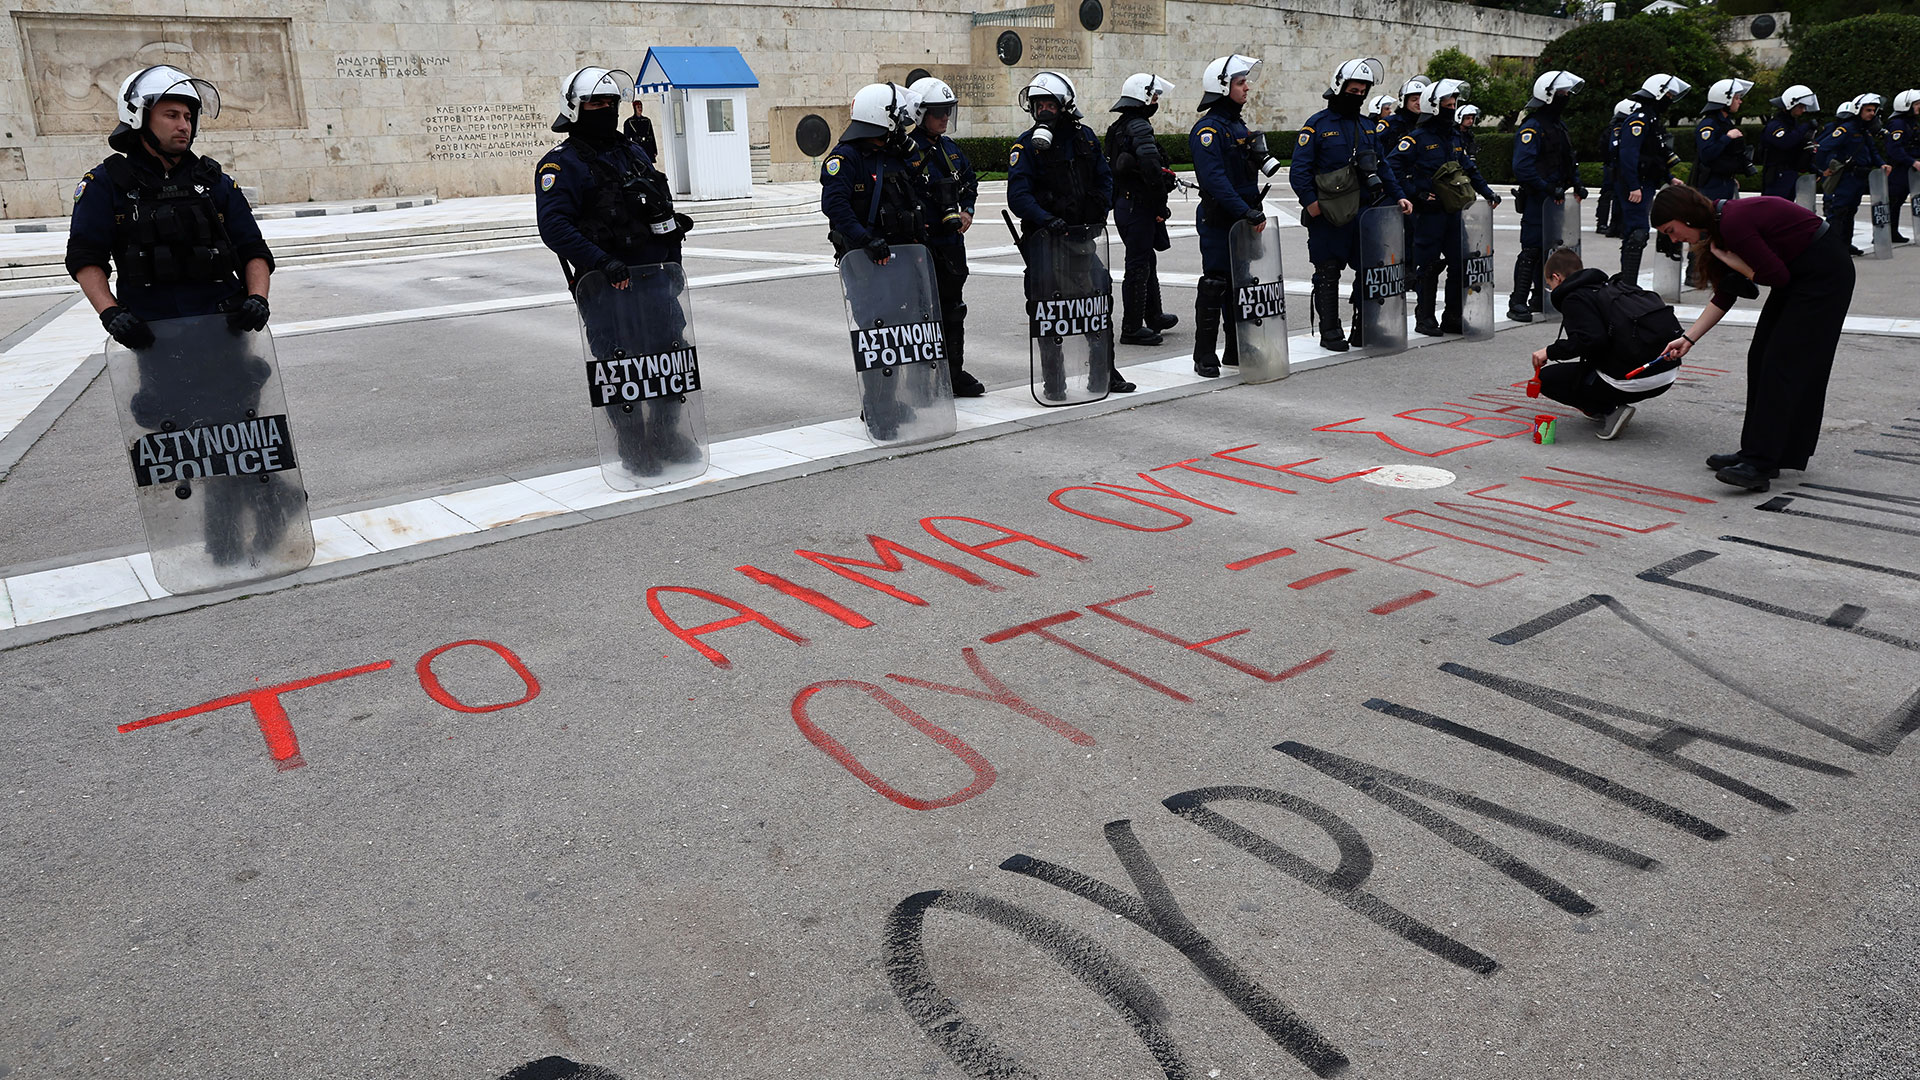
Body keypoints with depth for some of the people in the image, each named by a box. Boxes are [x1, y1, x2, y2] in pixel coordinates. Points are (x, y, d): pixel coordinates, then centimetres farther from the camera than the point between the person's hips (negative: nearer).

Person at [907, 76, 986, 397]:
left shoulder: (949, 147, 12)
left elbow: (970, 181, 26)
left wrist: (967, 210, 9)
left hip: (952, 241, 8)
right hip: (923, 243, -8)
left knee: (953, 309, 15)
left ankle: (955, 372, 26)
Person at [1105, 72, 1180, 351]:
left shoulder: (1117, 128, 15)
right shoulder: (1139, 127, -16)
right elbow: (1150, 166, -27)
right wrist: (1160, 202, -19)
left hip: (1123, 202, 10)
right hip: (1139, 205, -10)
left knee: (1146, 261, 21)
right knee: (1138, 266, -4)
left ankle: (1153, 316, 34)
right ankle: (1132, 328, 1)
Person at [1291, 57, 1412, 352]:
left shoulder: (1367, 126, 15)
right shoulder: (1317, 125, -4)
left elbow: (1382, 165, 20)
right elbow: (1299, 170, -9)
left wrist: (1397, 196, 10)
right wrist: (1311, 203, -19)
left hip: (1364, 211, 6)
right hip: (1328, 216, -6)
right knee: (1328, 275, 1)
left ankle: (1363, 329, 17)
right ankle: (1329, 332, 10)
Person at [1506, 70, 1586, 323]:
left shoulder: (1558, 124, 16)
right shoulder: (1532, 127, -15)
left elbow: (1569, 159, 26)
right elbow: (1522, 167, -24)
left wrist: (1576, 183, 12)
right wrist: (1548, 189, -22)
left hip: (1555, 199, 9)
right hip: (1536, 200, -9)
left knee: (1550, 249, 13)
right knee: (1532, 250, -9)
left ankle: (1540, 298, 22)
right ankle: (1517, 303, -5)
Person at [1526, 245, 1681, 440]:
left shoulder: (1574, 298, -5)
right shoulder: (1614, 284, 18)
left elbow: (1592, 340, -21)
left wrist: (1550, 351, -7)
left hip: (1632, 379, -8)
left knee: (1546, 378, 6)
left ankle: (1610, 410, -3)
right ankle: (1611, 406, 19)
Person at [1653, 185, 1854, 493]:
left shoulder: (1733, 222, -24)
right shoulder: (1718, 226, 6)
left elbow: (1776, 276, -21)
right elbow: (1724, 297, 11)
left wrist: (1729, 260, -12)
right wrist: (1688, 339, 7)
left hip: (1824, 275, -10)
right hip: (1800, 275, 10)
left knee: (1782, 364, -13)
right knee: (1760, 359, 8)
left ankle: (1760, 464, -14)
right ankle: (1754, 452, 13)